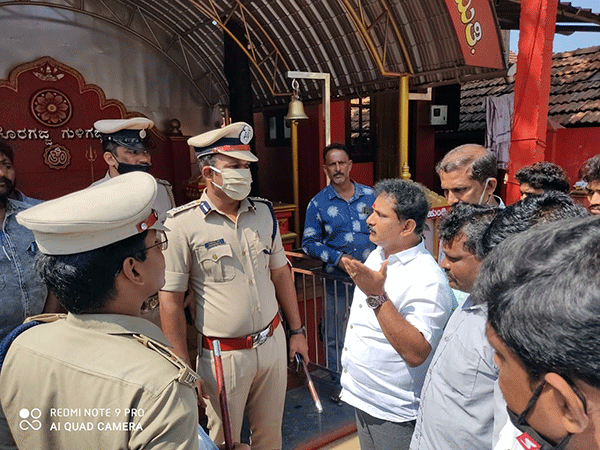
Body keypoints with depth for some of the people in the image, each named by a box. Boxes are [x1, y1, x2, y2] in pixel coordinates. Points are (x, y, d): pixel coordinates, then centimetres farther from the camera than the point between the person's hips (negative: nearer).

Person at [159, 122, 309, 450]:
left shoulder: (264, 213, 1)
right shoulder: (182, 224, -14)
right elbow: (170, 301, -11)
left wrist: (296, 331, 12)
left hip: (272, 343, 4)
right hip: (223, 355, -4)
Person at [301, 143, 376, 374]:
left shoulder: (370, 196, 4)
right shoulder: (318, 203, -1)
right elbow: (309, 242, -1)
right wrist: (337, 258, -14)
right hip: (337, 280, -2)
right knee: (334, 338, 9)